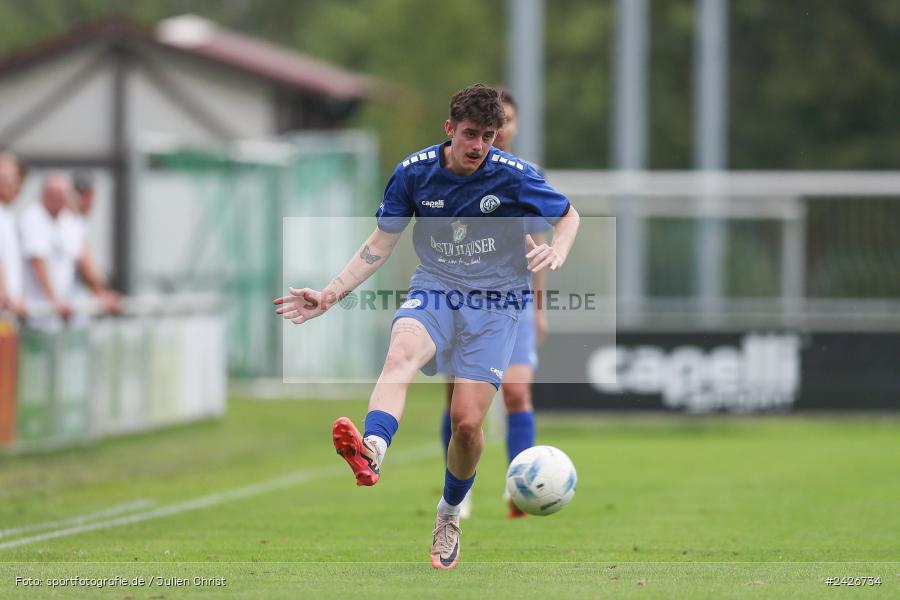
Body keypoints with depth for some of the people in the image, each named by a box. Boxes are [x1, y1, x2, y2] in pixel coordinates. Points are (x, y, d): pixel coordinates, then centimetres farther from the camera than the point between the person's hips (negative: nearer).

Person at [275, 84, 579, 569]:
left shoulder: (513, 177, -9)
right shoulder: (413, 172, -5)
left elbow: (568, 215, 7)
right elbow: (380, 244, 6)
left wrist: (557, 251, -16)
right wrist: (329, 296, -1)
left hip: (495, 302, -1)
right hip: (434, 290, 1)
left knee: (467, 421, -10)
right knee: (401, 352, -34)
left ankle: (449, 514, 21)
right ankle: (371, 452, -64)